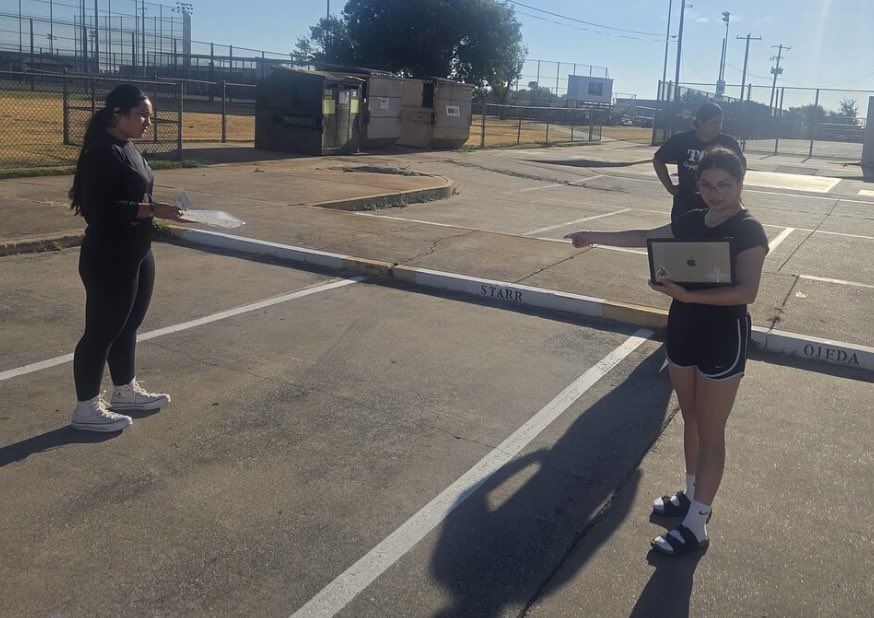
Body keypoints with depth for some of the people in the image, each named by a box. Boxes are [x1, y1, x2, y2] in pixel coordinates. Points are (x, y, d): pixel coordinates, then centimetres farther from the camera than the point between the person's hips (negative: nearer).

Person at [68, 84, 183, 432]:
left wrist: (161, 208, 7)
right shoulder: (103, 153, -18)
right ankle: (86, 408, 12)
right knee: (101, 330, 0)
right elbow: (102, 208, -25)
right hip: (109, 259, -10)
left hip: (136, 254, 10)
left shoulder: (128, 149, 12)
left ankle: (125, 391, 33)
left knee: (128, 325, 18)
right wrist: (152, 210, -25)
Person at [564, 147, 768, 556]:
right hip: (682, 329, 7)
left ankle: (695, 526, 6)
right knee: (691, 420, 18)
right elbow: (645, 237, 20)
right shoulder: (692, 221, 6)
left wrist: (688, 295, -31)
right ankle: (693, 496, 35)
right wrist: (594, 237, 26)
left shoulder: (748, 230, -14)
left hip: (723, 338, -7)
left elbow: (747, 291, -23)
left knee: (710, 433, 0)